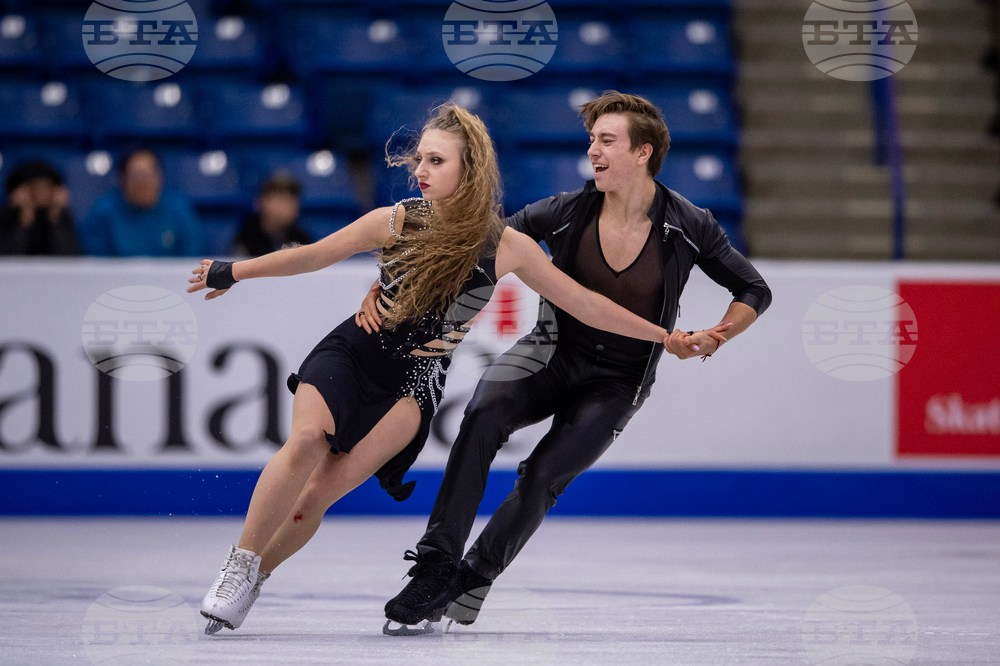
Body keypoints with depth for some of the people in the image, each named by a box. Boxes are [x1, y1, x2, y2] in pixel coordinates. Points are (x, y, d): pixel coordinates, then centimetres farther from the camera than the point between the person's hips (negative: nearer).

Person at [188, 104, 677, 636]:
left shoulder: (505, 248, -6)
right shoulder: (399, 222, -7)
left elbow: (583, 304, 3)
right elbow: (315, 255, 1)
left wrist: (662, 336, 4)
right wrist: (234, 272, -2)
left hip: (413, 383, 0)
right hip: (351, 353, 0)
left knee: (318, 494, -17)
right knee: (307, 442, -29)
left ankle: (253, 576, 3)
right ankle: (239, 563, -15)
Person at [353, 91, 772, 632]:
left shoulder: (688, 228, -11)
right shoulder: (567, 213, -9)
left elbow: (755, 292, 2)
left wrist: (712, 340, -16)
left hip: (617, 380, -1)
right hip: (552, 354, 1)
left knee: (544, 475, -20)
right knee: (483, 417, -27)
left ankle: (470, 582, -2)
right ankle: (436, 564, -24)